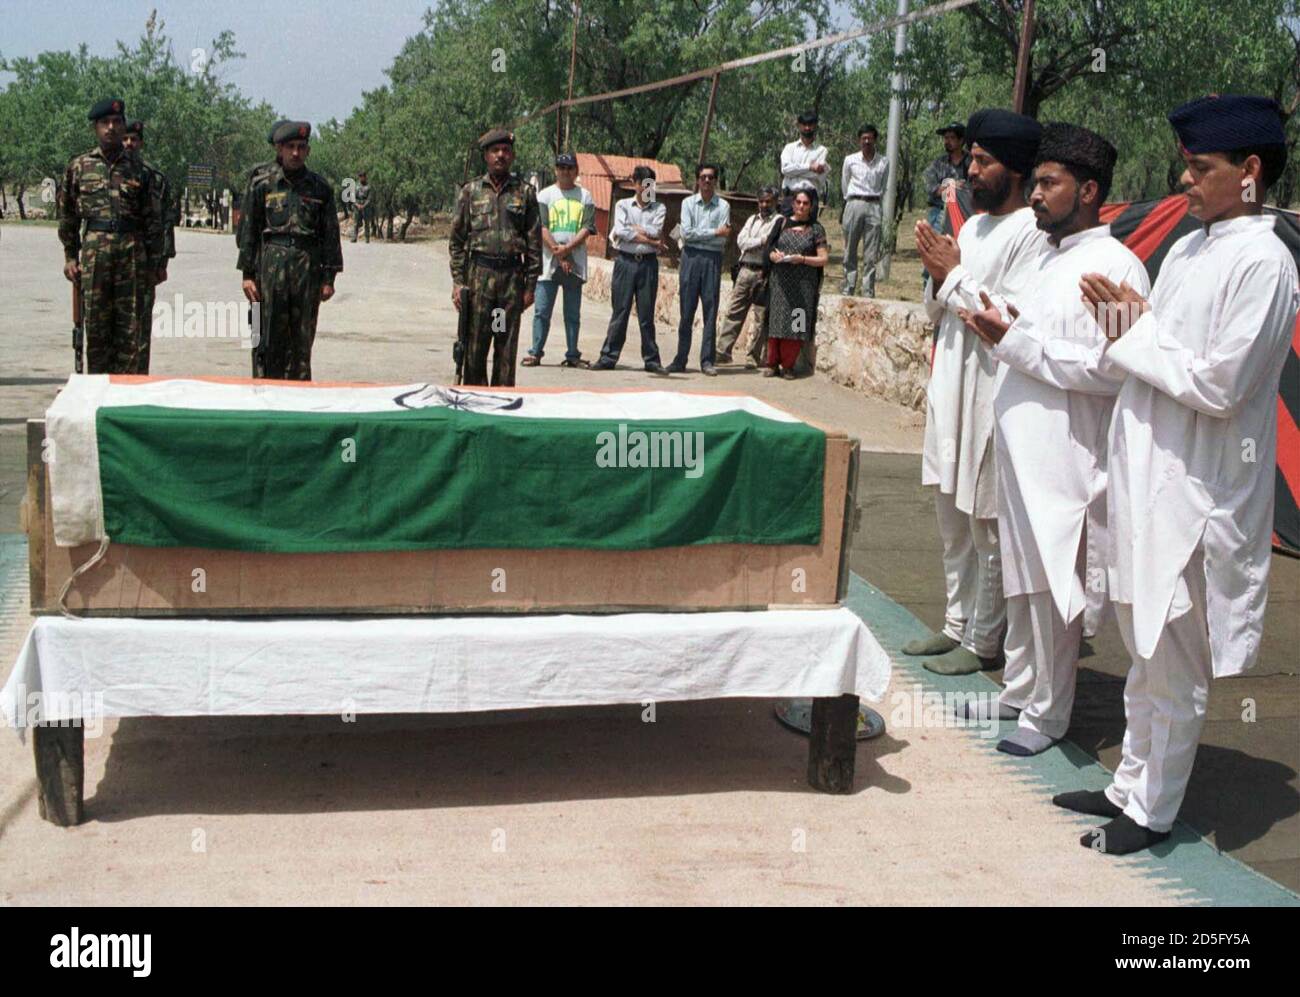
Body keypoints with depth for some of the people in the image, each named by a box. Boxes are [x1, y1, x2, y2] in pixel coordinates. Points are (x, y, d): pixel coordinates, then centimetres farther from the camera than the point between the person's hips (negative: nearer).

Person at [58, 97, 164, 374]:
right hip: (94, 251, 0)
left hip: (132, 252, 0)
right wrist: (70, 257, 7)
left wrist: (155, 262, 3)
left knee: (130, 328, 0)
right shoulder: (79, 166, 8)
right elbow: (67, 217, 12)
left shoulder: (139, 168, 7)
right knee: (95, 326, 2)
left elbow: (153, 219, 7)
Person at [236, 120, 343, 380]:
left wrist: (329, 277, 4)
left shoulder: (320, 188, 9)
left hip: (308, 267, 1)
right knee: (268, 338, -3)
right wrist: (247, 274, 0)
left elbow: (331, 234, 9)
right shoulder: (263, 185, 6)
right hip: (271, 264, -1)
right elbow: (249, 232, 6)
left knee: (303, 340, 4)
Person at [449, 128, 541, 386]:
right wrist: (458, 281, -2)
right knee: (475, 345, 0)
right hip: (479, 275, 0)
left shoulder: (525, 192, 7)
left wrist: (530, 285, 1)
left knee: (507, 348, 4)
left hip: (513, 276, 1)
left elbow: (534, 242, 6)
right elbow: (457, 240, 6)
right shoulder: (470, 191, 7)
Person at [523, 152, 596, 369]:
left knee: (573, 313, 5)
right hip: (549, 262, -1)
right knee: (542, 310, -2)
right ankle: (535, 353, 2)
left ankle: (572, 355, 10)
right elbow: (541, 228, -3)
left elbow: (587, 228, 0)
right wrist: (558, 255, -12)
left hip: (575, 263, 1)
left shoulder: (585, 197, 10)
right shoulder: (545, 195, 6)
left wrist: (566, 248, -14)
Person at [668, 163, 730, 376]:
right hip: (691, 257, 0)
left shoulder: (723, 206, 5)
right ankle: (680, 360, 6)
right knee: (687, 311, 2)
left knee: (710, 311, 0)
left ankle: (707, 361, 4)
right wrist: (714, 232, -6)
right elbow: (686, 233, -5)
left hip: (713, 259, 0)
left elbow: (722, 239, -4)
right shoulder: (688, 203, 7)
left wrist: (698, 235, -6)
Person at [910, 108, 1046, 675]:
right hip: (952, 389, 9)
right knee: (952, 518, 16)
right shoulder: (972, 226, 16)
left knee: (990, 529, -1)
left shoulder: (1032, 233, -11)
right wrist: (939, 279, -1)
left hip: (992, 398, -9)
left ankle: (983, 642, 10)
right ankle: (957, 624, 28)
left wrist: (954, 277, -12)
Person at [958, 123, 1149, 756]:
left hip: (1063, 459, -9)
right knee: (1022, 580, 18)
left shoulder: (1114, 266, -13)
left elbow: (1109, 370, -22)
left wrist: (1016, 340, -21)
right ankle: (1019, 691, 32)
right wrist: (1003, 333, 9)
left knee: (1054, 588, 1)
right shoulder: (1051, 257, 15)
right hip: (1021, 449, 9)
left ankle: (1048, 713, 14)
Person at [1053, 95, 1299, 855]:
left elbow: (1217, 386, -21)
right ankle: (1132, 784, 33)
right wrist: (1124, 313, -1)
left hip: (1195, 492, -9)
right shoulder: (1189, 249, 11)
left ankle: (1154, 811, 19)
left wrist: (1136, 332, -12)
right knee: (1145, 647, 19)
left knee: (1174, 664, 4)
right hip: (1147, 477, 9)